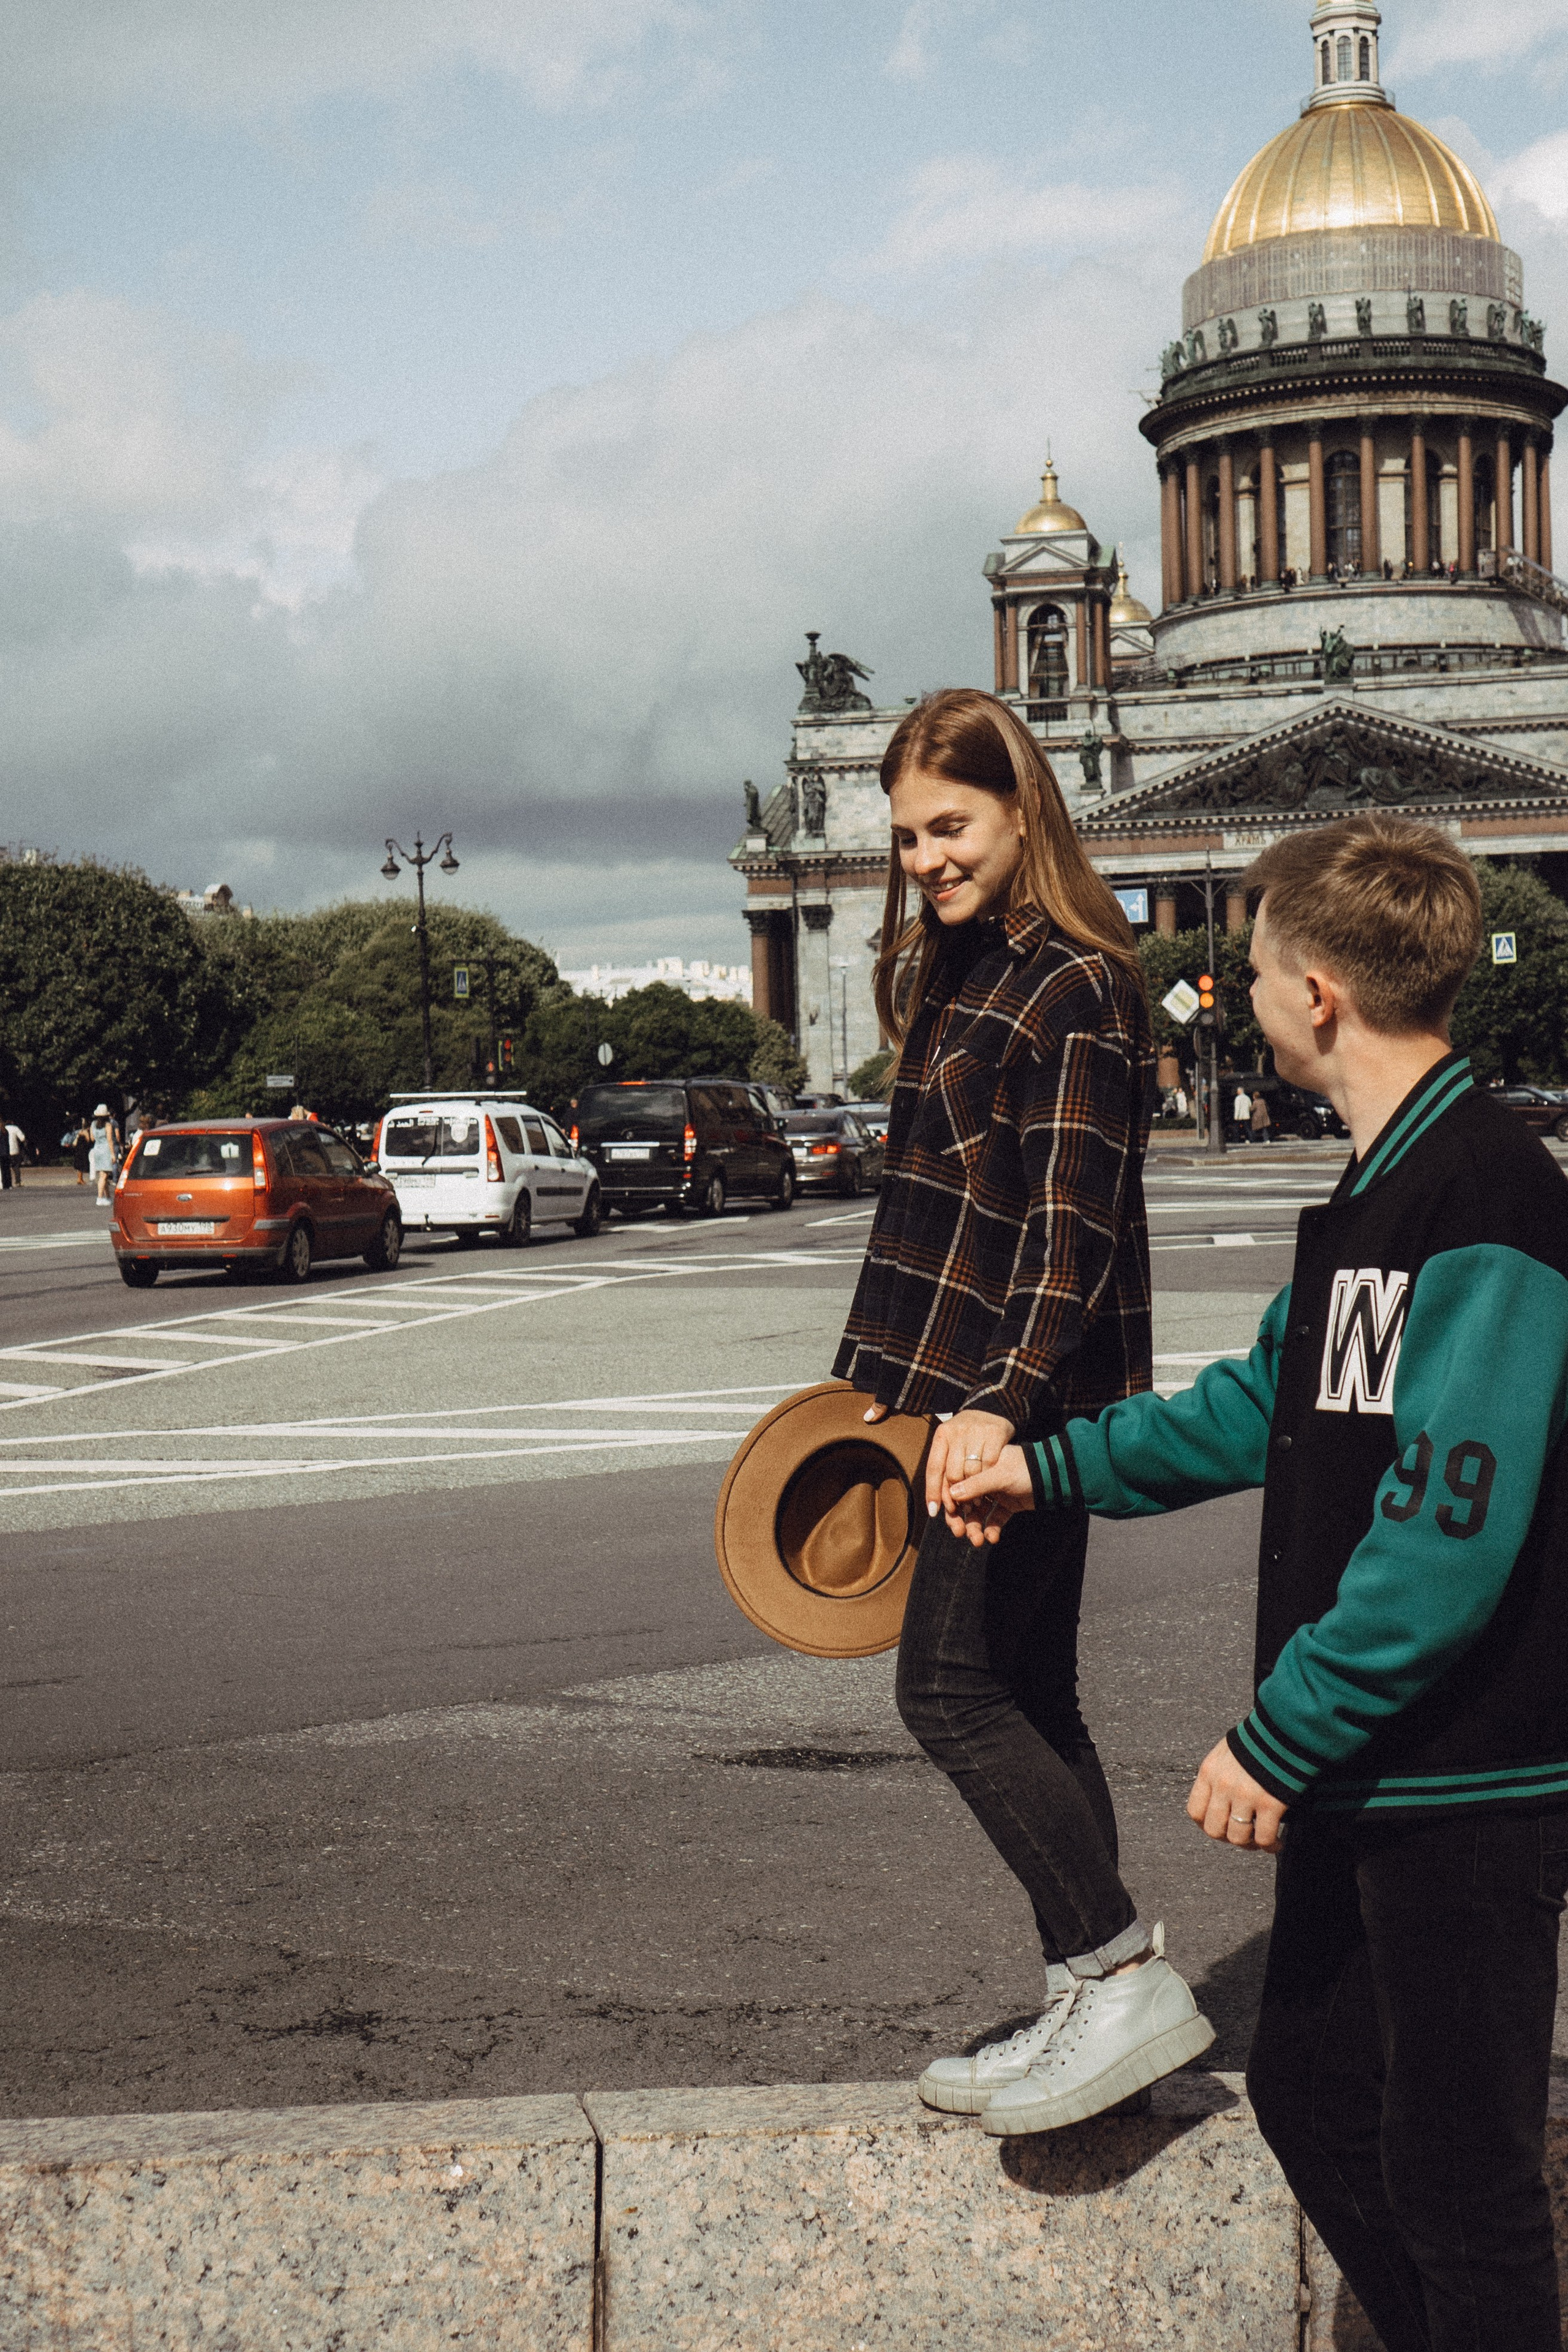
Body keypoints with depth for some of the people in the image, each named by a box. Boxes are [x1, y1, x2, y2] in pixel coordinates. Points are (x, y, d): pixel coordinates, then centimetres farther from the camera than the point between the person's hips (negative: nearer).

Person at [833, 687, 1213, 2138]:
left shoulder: (1078, 988, -12)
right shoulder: (956, 978, 17)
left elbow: (1071, 1217, -21)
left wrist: (1004, 1397, -30)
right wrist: (872, 1378, 22)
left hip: (1029, 1404, -10)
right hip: (960, 1394, 10)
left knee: (953, 1691, -9)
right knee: (1027, 1701, 12)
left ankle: (1127, 1979, -2)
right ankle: (1092, 2011, 19)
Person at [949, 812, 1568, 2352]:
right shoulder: (1377, 1189, 11)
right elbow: (1266, 1403, 25)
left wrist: (1279, 1735, -20)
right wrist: (1050, 1467, 28)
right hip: (1361, 1771, 10)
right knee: (1310, 2102, 20)